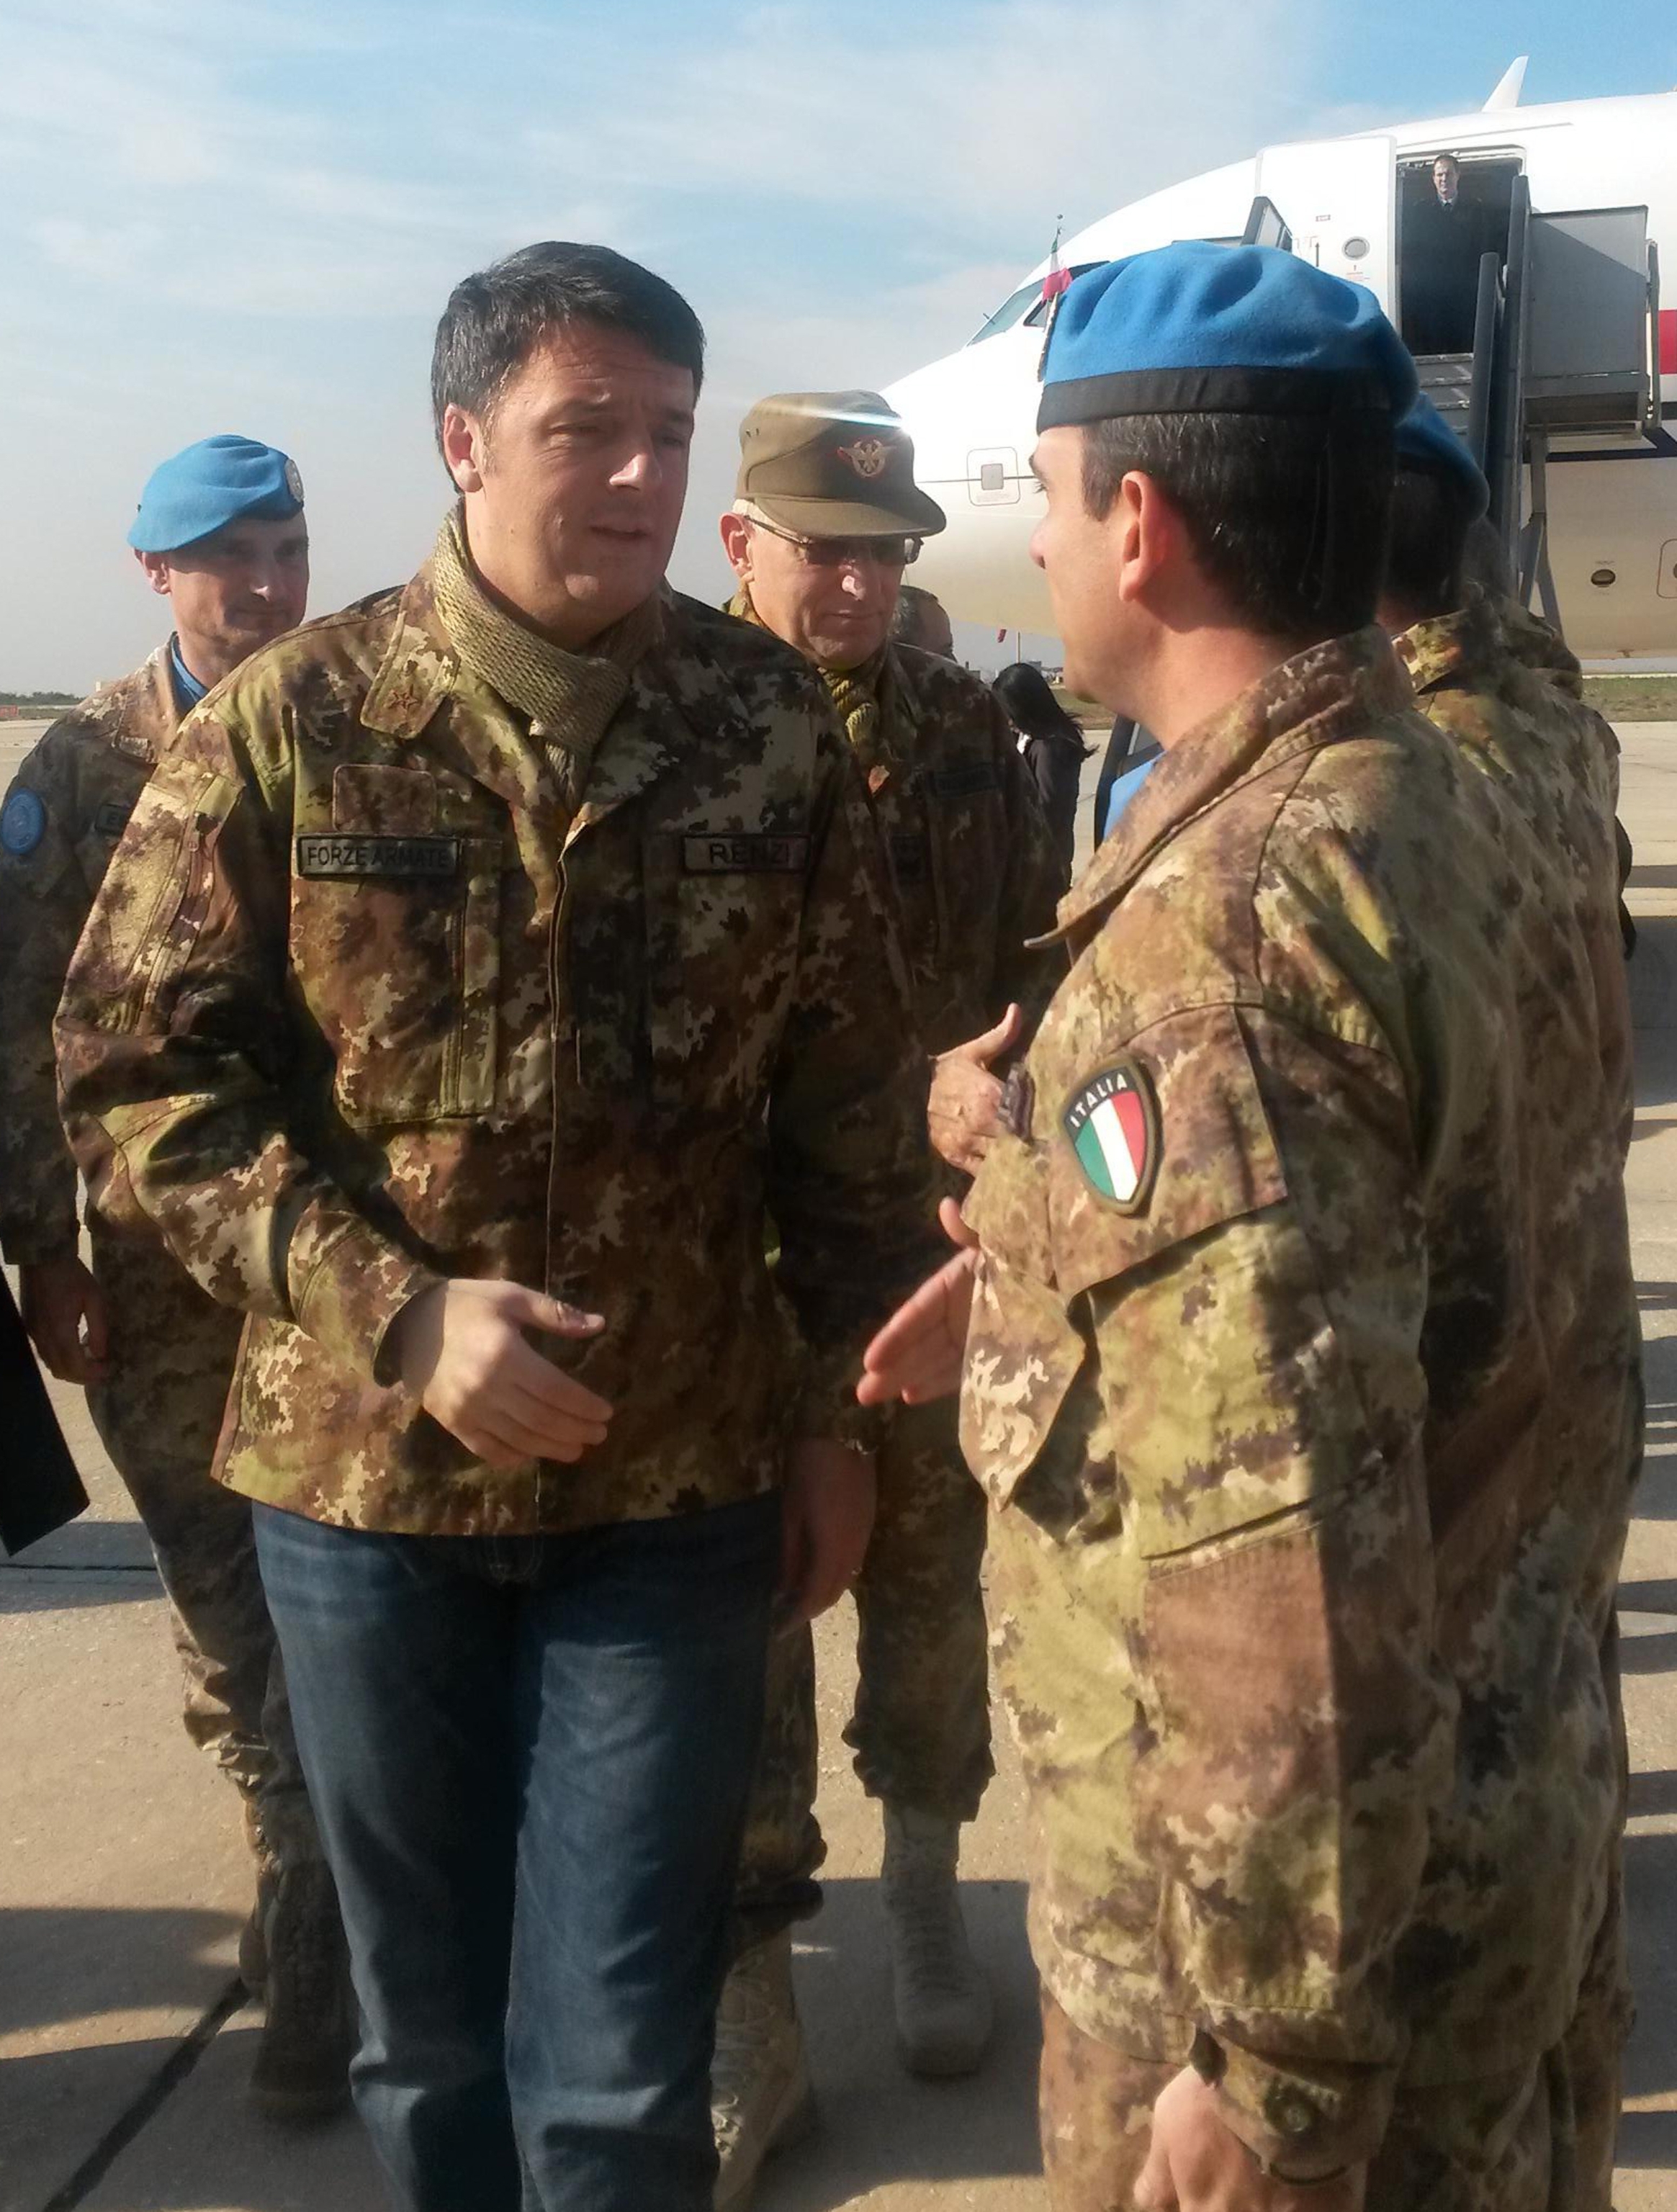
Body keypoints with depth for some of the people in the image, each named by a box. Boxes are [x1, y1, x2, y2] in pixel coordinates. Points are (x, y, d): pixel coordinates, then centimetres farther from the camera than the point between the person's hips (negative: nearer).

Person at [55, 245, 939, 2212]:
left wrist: (838, 1405, 5)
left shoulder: (768, 725, -2)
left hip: (677, 1485, 0)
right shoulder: (288, 720, -6)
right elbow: (132, 1072, -6)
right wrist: (396, 1315, -17)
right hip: (364, 1477, 0)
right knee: (429, 2032, 18)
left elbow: (852, 1096, 4)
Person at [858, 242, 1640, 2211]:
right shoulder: (1467, 814, 2)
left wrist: (1271, 2053, -22)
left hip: (1303, 1874, -8)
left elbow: (1285, 1552, -30)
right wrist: (1055, 1282, 11)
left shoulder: (1220, 925, -27)